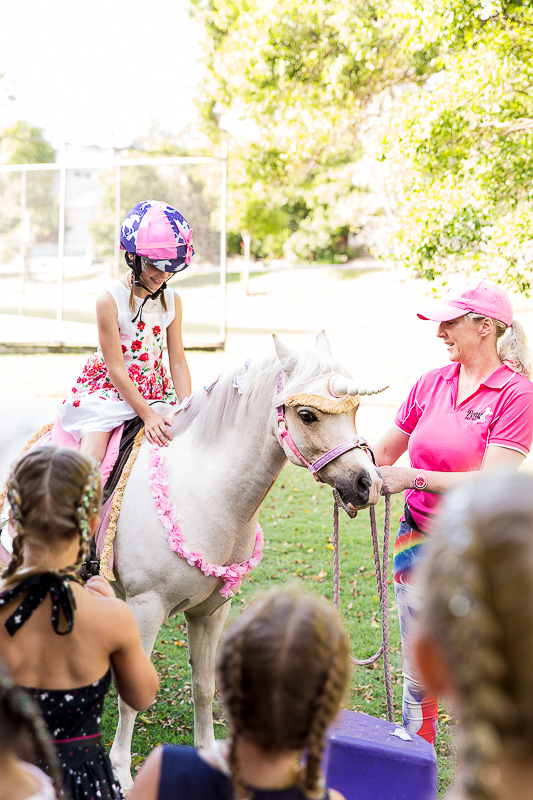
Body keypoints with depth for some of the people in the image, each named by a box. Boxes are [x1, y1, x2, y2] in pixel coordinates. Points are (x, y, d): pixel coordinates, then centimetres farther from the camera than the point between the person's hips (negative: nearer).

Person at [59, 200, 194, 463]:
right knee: (90, 458, -23)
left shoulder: (172, 301, 0)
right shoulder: (110, 301, -15)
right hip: (109, 390, -5)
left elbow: (178, 362, 2)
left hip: (155, 388, 5)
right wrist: (147, 414, -20)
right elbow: (115, 369, -16)